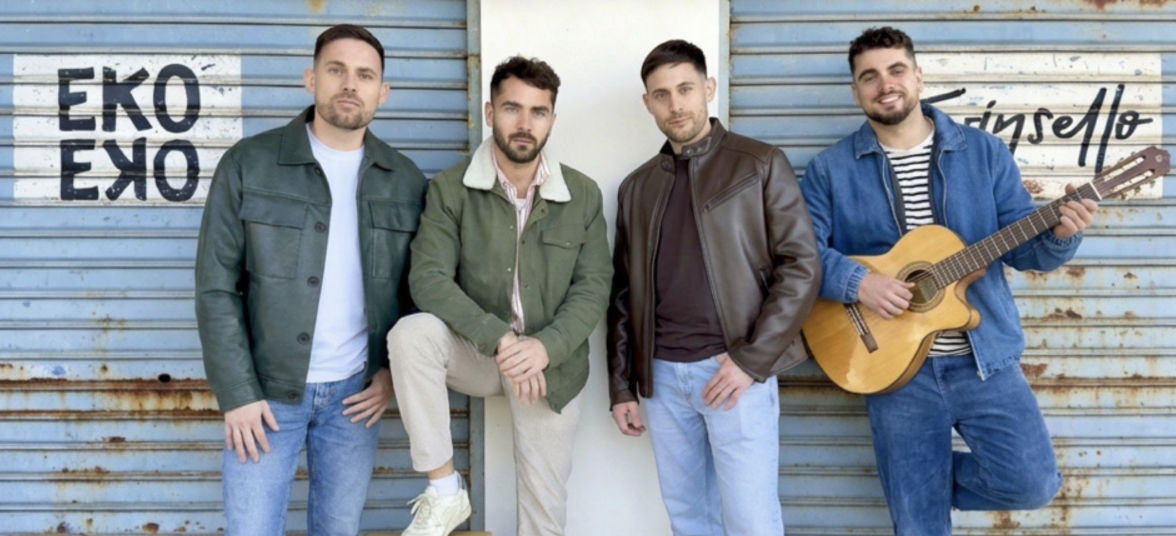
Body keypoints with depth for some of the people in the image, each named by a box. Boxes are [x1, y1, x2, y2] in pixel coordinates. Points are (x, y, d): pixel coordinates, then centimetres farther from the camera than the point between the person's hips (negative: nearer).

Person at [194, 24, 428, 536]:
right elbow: (216, 287, -6)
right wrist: (236, 393, -10)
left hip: (356, 392, 2)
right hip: (266, 389, -2)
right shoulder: (249, 164, -6)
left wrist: (395, 370, -2)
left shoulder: (406, 181, 2)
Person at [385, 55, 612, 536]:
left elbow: (593, 288, -4)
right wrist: (499, 339, -27)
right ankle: (445, 491, -16)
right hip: (478, 352, -1)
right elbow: (428, 278, -16)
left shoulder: (583, 195, -3)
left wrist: (545, 347, -22)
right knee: (411, 333, -32)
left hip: (551, 367, 1)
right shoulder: (450, 188, -8)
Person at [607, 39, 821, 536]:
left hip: (735, 369, -4)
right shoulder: (636, 187, 13)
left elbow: (802, 267, -6)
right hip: (662, 376, 5)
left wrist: (752, 360, -13)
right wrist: (621, 384, 10)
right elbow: (624, 294, 14)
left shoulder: (761, 164, 0)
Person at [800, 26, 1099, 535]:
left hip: (983, 357, 2)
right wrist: (857, 282, -21)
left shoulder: (984, 152, 4)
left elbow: (1020, 245, 4)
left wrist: (1060, 234, -17)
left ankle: (933, 481, 24)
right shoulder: (830, 169, 0)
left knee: (1033, 482, -3)